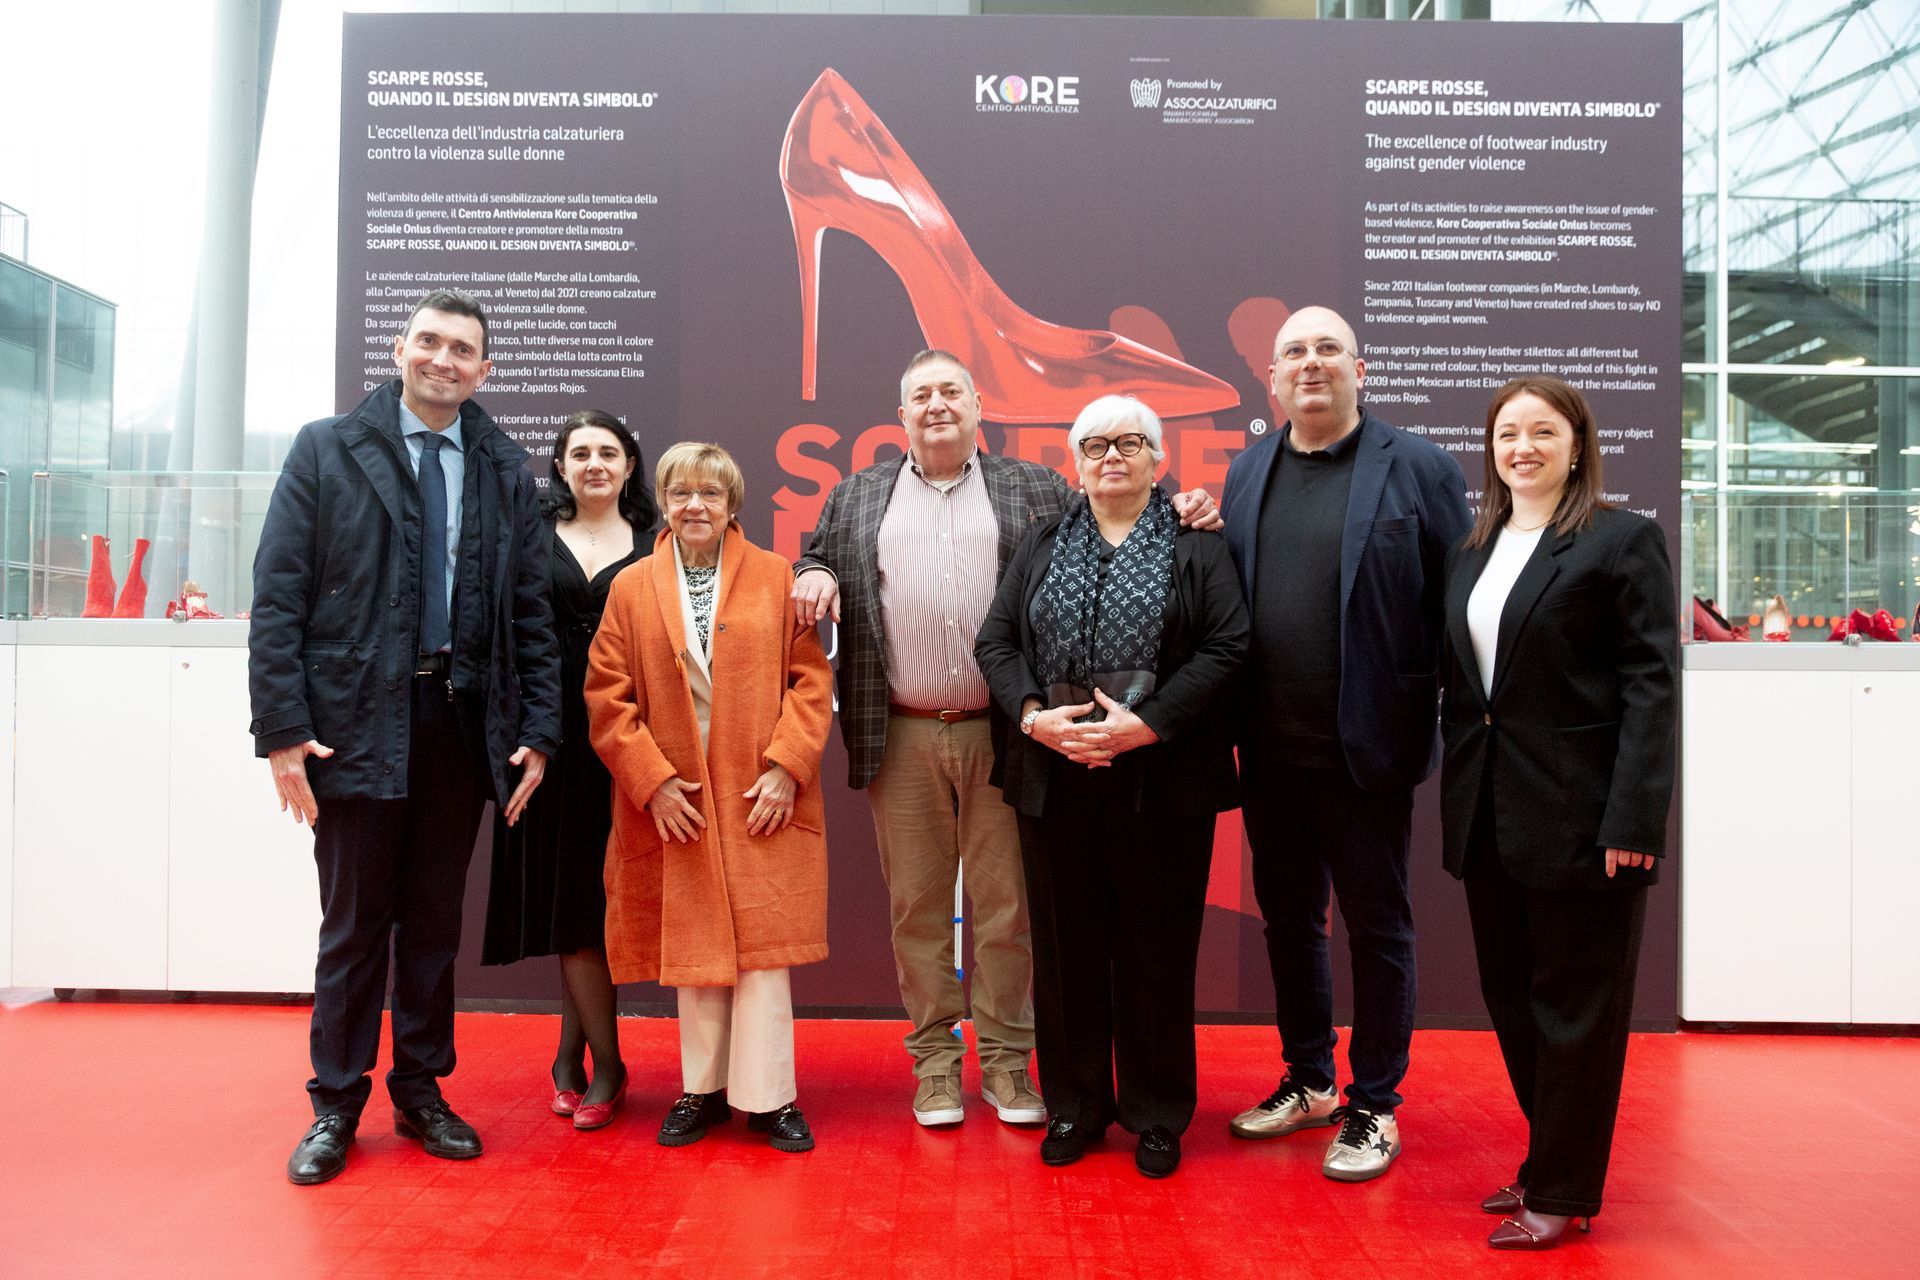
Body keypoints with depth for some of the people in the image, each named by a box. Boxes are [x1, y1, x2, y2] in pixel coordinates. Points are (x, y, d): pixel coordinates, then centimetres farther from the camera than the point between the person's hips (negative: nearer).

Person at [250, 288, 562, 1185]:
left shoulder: (505, 470, 9)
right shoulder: (326, 450, 2)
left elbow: (530, 612, 7)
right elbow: (277, 599, -3)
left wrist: (537, 731, 0)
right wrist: (282, 729, -10)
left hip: (463, 722, 2)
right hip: (355, 720, -2)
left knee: (435, 921, 12)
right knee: (354, 925, 6)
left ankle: (421, 1092, 26)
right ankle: (336, 1108, 22)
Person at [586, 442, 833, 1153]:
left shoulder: (777, 578, 3)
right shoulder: (630, 588, 5)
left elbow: (810, 678, 1)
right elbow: (607, 696, 2)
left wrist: (786, 766, -9)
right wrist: (651, 780, -7)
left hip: (761, 800, -1)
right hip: (676, 803, 1)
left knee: (761, 945, 1)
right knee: (692, 949, 10)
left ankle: (768, 1095, 12)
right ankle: (702, 1088, 25)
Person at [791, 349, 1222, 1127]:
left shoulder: (1037, 491, 10)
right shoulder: (857, 499, 14)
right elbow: (819, 560, 19)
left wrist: (1177, 515, -7)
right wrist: (813, 574, -4)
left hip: (1002, 734, -1)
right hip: (902, 737, 1)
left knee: (1004, 903, 5)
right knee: (916, 904, 8)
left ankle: (1005, 1061, 19)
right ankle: (935, 1059, 21)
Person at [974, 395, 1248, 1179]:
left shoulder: (1197, 547, 4)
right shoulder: (1042, 548, 13)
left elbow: (1226, 647, -6)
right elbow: (995, 642, 7)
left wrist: (1146, 723, -17)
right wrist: (1034, 716, -10)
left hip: (1162, 781, -2)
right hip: (1055, 780, 3)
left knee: (1156, 950, 5)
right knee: (1066, 946, 9)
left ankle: (1156, 1115, 22)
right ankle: (1075, 1107, 24)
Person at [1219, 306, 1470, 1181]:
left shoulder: (1419, 469, -4)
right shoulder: (1247, 472, 10)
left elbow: (1456, 611, -6)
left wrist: (1442, 729, -11)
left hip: (1367, 748, -4)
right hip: (1272, 749, 5)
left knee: (1376, 930, 9)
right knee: (1289, 922, 16)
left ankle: (1374, 1107, 24)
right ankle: (1308, 1082, 34)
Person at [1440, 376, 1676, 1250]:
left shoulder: (1623, 539, -6)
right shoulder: (1472, 551, 13)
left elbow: (1651, 685, -11)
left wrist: (1633, 822, -18)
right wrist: (1457, 798, 7)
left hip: (1578, 814, -6)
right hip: (1489, 814, 6)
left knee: (1577, 1007, 6)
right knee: (1511, 1000, 15)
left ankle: (1563, 1192, 20)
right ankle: (1550, 1162, 32)